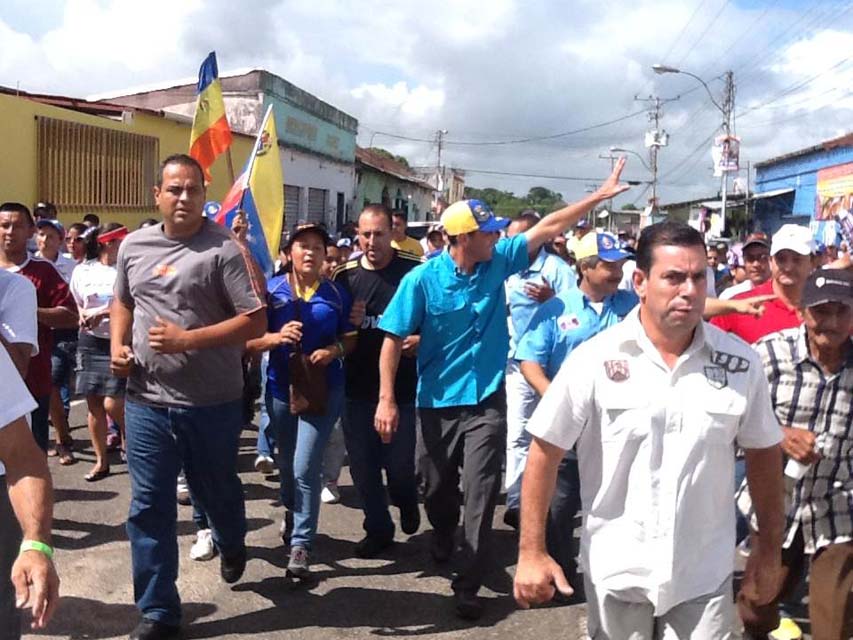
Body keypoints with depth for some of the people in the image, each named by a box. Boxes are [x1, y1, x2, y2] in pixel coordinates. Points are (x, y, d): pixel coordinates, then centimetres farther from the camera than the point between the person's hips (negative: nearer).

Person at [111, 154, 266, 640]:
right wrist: (118, 345, 3)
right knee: (149, 507, 6)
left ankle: (232, 547, 51)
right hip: (147, 402, 4)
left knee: (216, 490, 17)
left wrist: (186, 339, -21)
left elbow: (255, 322, -14)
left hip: (212, 404, -3)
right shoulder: (133, 245, 7)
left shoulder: (224, 250, -11)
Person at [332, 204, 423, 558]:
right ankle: (378, 529, 30)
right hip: (357, 386, 4)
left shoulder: (415, 271, -8)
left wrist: (422, 338, -19)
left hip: (401, 385, -3)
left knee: (399, 463, 2)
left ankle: (407, 503, 37)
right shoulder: (344, 275, 3)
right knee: (362, 464, 10)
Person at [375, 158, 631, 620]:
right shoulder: (423, 279, -14)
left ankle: (468, 584, 11)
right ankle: (443, 539, 51)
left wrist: (599, 196, -1)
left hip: (486, 401, 1)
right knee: (438, 486, 19)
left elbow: (547, 228, 1)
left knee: (480, 494, -2)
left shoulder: (498, 262, -4)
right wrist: (387, 399, -18)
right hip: (437, 402, -1)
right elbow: (393, 339, -12)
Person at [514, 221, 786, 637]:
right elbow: (546, 450, -9)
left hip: (704, 577, 1)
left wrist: (770, 552, 10)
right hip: (615, 573, 0)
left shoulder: (740, 362, -6)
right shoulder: (594, 359, -13)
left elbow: (763, 453, 6)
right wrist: (532, 552, -11)